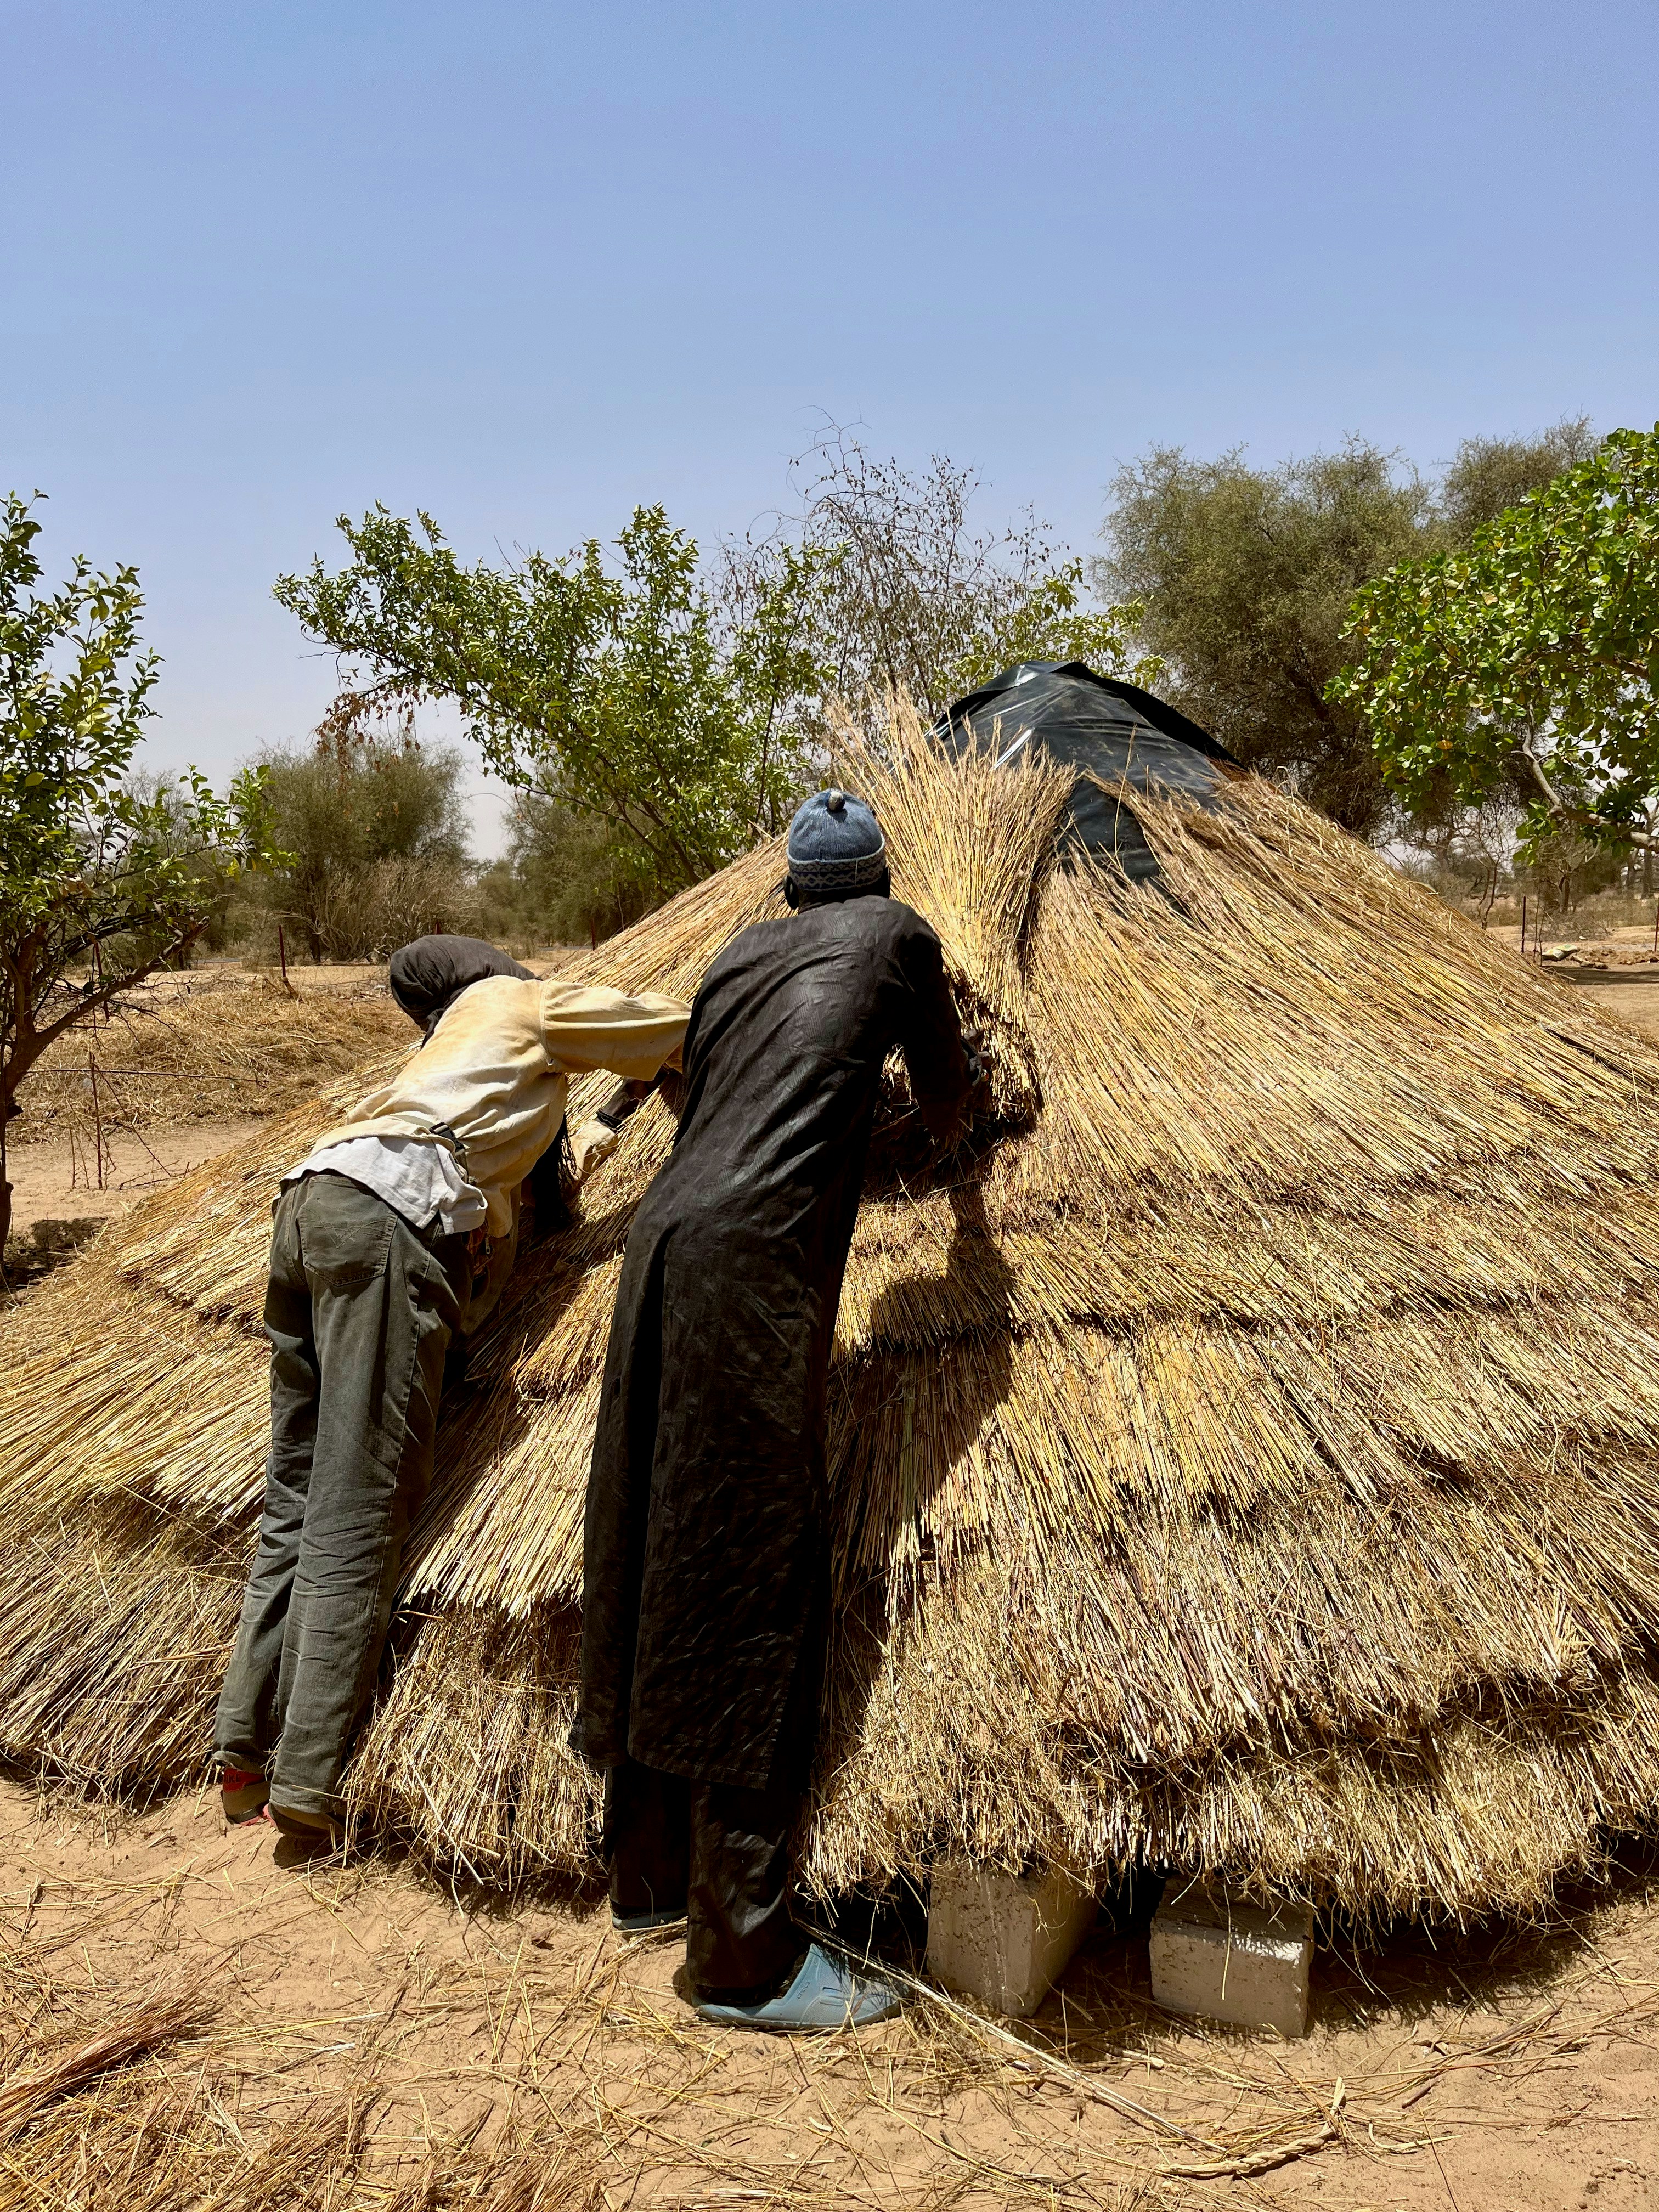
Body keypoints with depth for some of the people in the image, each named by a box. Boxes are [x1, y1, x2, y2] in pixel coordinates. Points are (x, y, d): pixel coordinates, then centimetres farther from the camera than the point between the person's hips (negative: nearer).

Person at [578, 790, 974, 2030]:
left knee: (668, 1565, 14)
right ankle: (744, 1956, 3)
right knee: (753, 1589, -5)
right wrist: (946, 1130, 44)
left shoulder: (735, 958, 24)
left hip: (664, 1242, 7)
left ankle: (651, 1874, 30)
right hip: (756, 1255, -7)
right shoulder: (893, 936, 10)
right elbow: (948, 1081, 21)